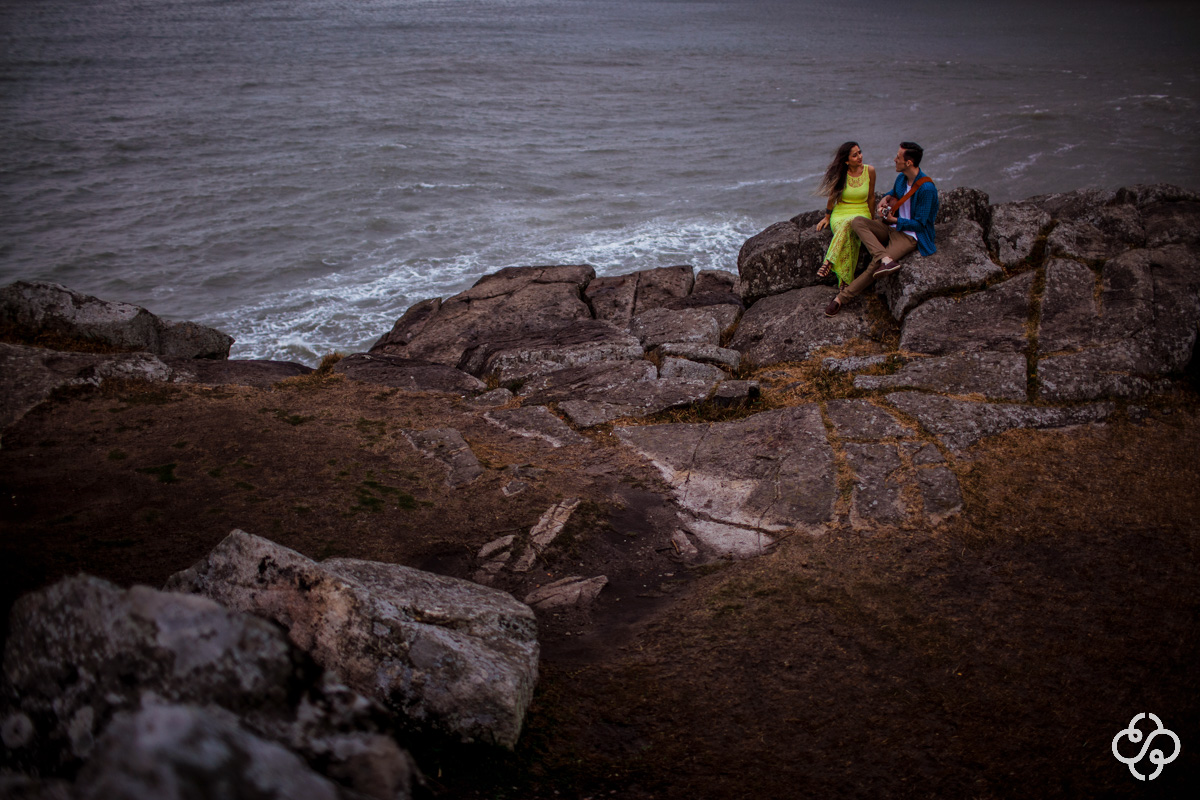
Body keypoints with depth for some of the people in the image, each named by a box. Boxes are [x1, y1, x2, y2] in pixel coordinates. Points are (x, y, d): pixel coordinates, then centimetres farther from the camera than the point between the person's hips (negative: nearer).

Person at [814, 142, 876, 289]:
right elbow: (832, 196, 9)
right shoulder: (840, 173, -4)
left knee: (847, 224, -39)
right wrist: (827, 217, 16)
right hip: (840, 213, 0)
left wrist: (872, 220, 15)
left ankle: (828, 261, -46)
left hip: (861, 214, 0)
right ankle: (845, 281, -42)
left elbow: (871, 197, 10)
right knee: (846, 238, -36)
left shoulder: (869, 170, 0)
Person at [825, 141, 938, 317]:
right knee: (857, 222, -18)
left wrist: (894, 220, -17)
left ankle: (842, 297, -17)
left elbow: (919, 224, -17)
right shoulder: (901, 178, 4)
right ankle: (886, 260, -34)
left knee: (875, 265, -27)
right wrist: (886, 198, 6)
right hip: (891, 227, 8)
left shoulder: (926, 188, -21)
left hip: (910, 235, -8)